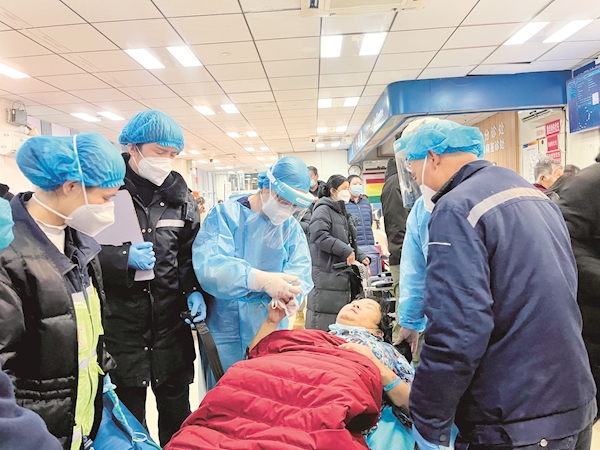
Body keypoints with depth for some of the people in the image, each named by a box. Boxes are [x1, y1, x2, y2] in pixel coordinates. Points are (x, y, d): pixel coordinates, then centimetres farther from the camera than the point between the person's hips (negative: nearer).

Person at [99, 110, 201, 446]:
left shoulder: (180, 197, 6)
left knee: (177, 417, 18)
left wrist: (194, 291, -1)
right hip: (121, 324, -3)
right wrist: (123, 257, -20)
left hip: (171, 323, 4)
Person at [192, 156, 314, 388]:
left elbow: (301, 271, -10)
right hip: (226, 329, -3)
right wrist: (261, 279, -40)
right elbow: (209, 265, -26)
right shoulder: (225, 214, -10)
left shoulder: (292, 227, 3)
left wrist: (289, 294, -33)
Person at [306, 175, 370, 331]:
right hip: (326, 276, -9)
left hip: (343, 275, 9)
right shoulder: (323, 210, -7)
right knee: (324, 324, -6)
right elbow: (319, 235, -24)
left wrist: (361, 257, 9)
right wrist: (346, 251, -22)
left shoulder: (342, 213, 23)